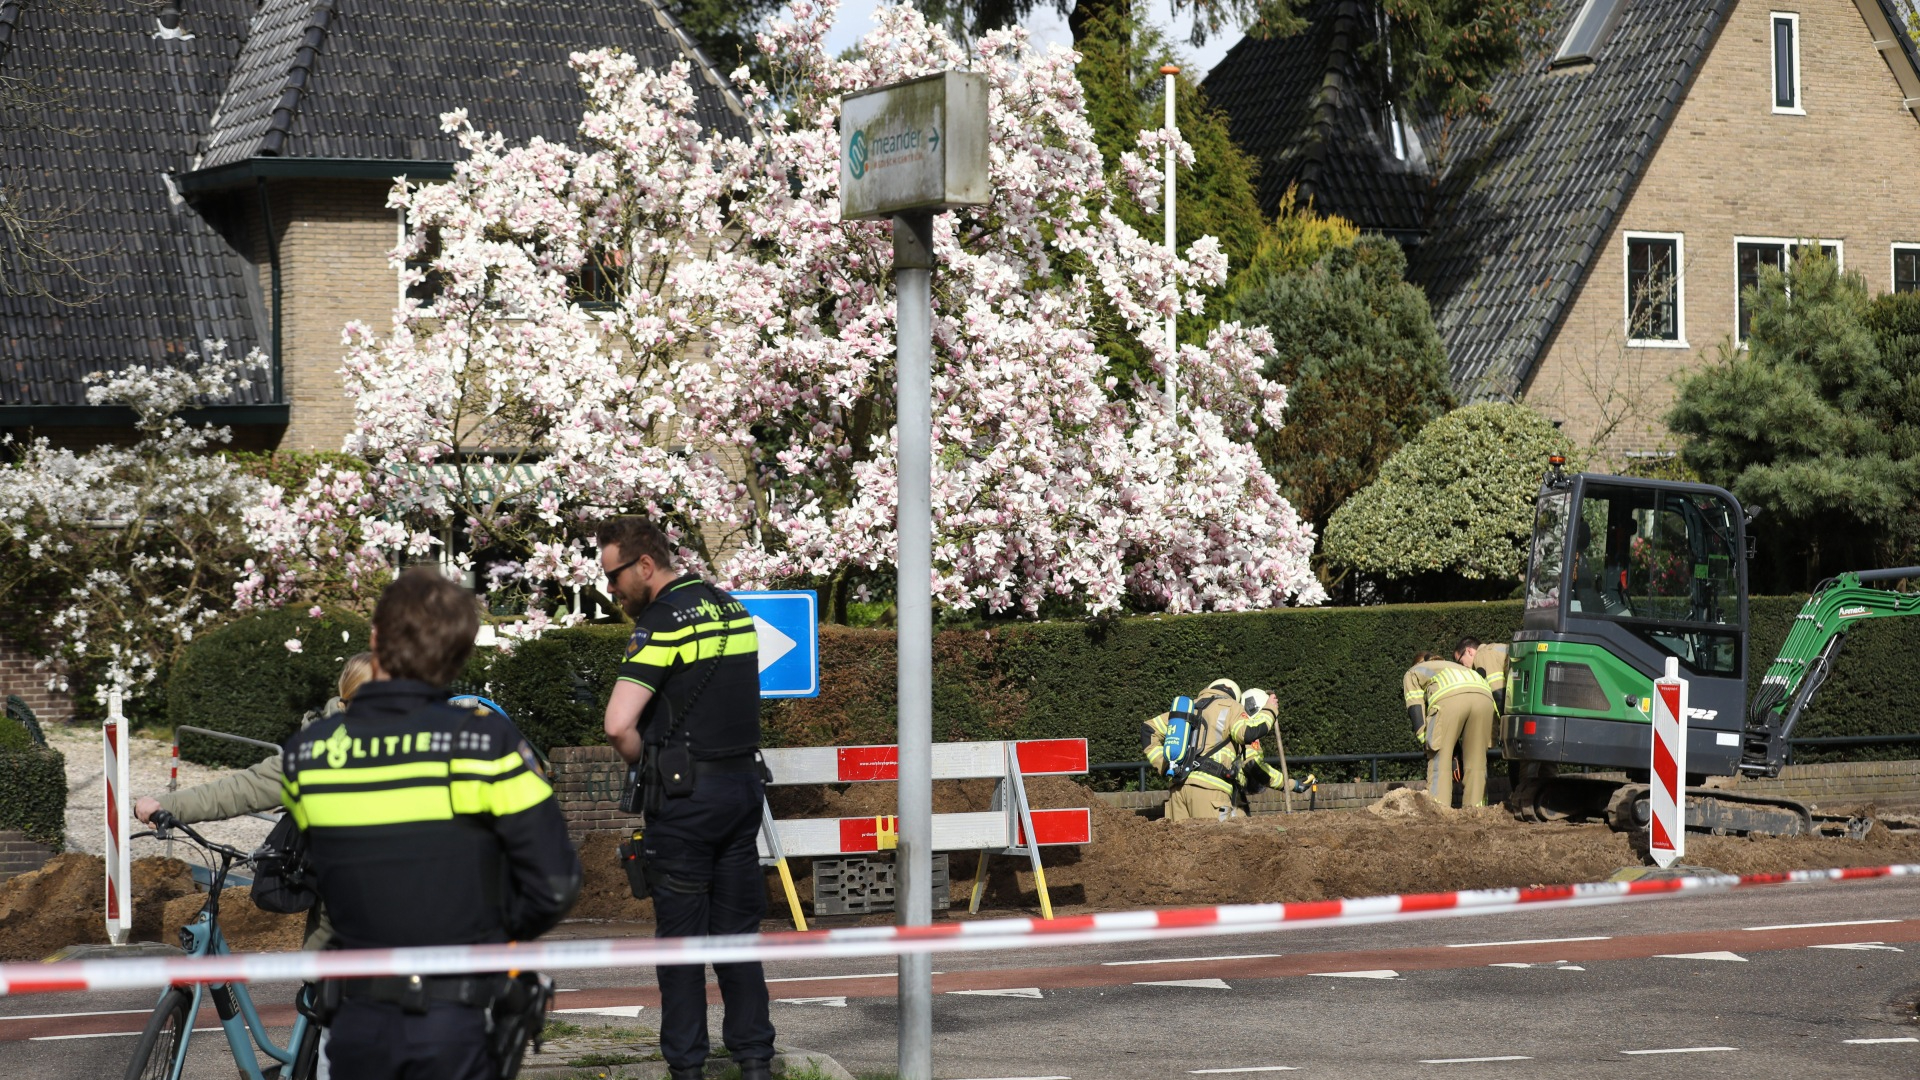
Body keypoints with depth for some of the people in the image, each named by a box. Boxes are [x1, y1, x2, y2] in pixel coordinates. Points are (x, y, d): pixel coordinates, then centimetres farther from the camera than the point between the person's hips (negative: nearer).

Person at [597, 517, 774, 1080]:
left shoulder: (663, 621, -14)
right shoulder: (731, 608, 11)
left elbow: (619, 724, -24)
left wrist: (640, 760, -5)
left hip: (686, 796, -7)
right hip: (745, 783, 7)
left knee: (681, 934, 1)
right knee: (737, 930, 11)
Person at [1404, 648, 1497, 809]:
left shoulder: (1412, 673, 34)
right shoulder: (1452, 665, 47)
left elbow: (1416, 710, 18)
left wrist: (1426, 742, 14)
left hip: (1449, 699, -4)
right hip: (1484, 695, 4)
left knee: (1439, 761, 2)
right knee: (1476, 762, 13)